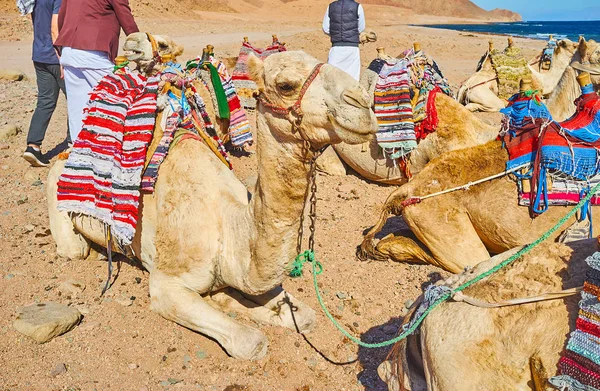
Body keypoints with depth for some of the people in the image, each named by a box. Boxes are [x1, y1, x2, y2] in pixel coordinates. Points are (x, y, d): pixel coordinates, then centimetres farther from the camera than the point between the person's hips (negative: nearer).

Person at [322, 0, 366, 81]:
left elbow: (325, 29, 5)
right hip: (352, 47, -1)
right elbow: (361, 28, 4)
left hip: (336, 47, 2)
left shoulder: (331, 7, 4)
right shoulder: (357, 7, -3)